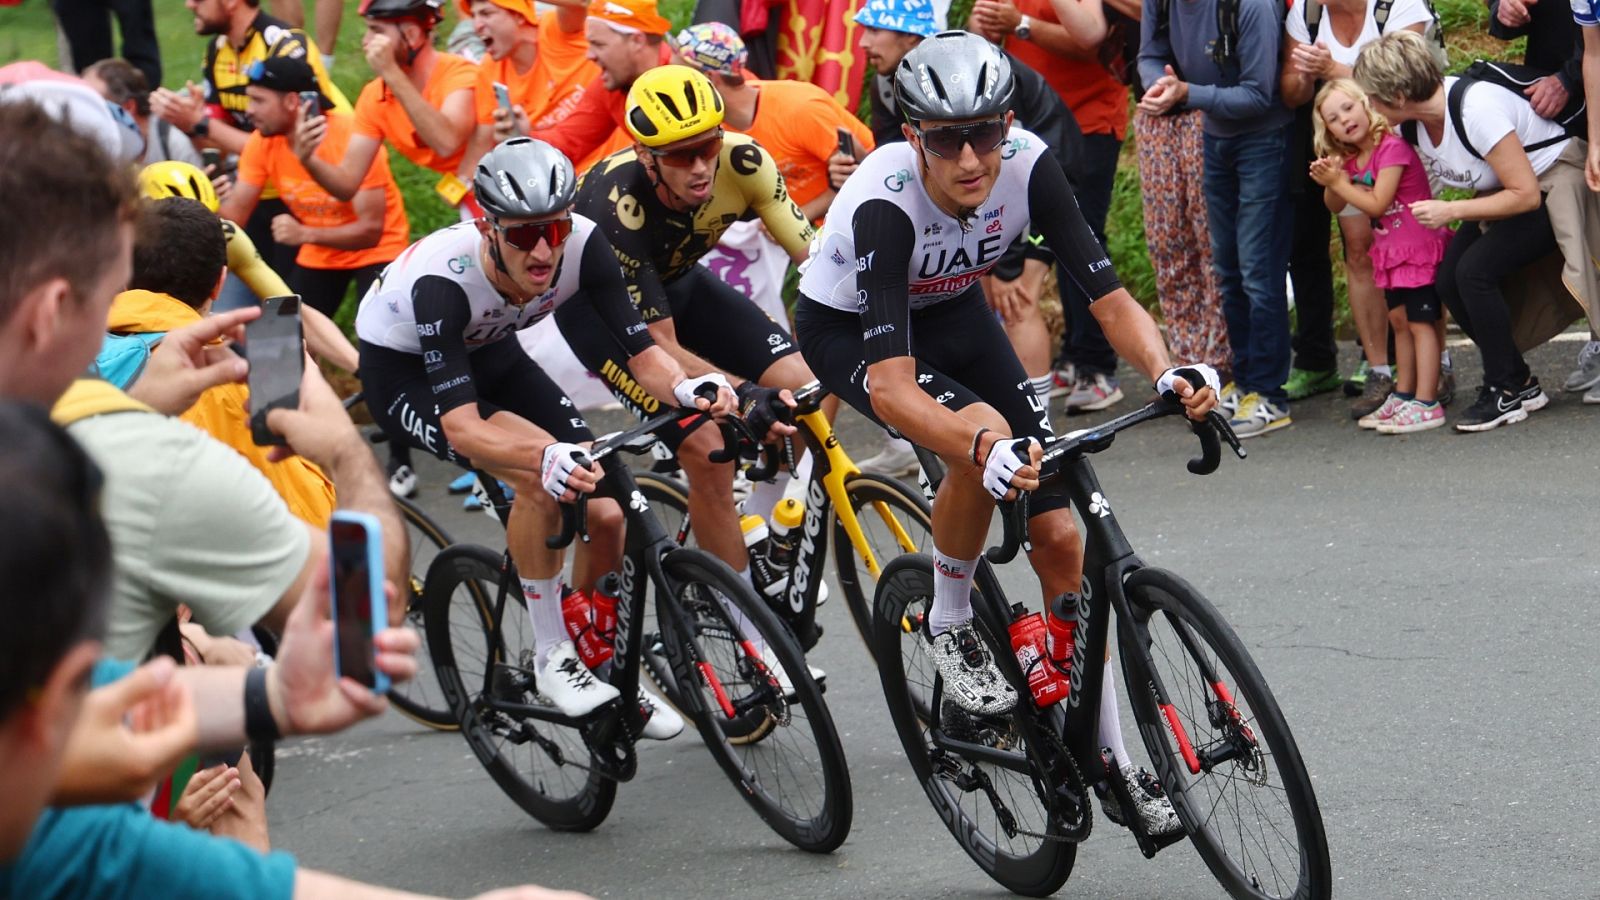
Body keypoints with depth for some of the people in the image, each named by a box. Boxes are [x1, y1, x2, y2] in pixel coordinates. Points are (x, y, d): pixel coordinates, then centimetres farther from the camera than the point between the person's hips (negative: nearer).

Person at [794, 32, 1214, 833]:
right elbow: (892, 383, -44)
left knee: (1058, 535, -3)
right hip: (845, 328, -4)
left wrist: (1168, 375, -45)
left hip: (950, 312, 4)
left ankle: (1109, 758, 9)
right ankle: (949, 626, -10)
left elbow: (1110, 299, -25)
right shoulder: (886, 202, -38)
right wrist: (984, 453, -60)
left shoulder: (1028, 165, -28)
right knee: (984, 432, -35)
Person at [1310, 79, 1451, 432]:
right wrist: (1329, 183, -10)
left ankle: (1426, 404, -12)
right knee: (1399, 321, 14)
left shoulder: (1392, 147, -21)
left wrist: (1340, 182, -17)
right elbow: (1335, 206, 11)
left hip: (1419, 248, -9)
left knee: (1419, 321, -10)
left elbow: (1377, 204, -24)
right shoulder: (1351, 159, 6)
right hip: (1392, 252, 9)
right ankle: (1403, 396, 23)